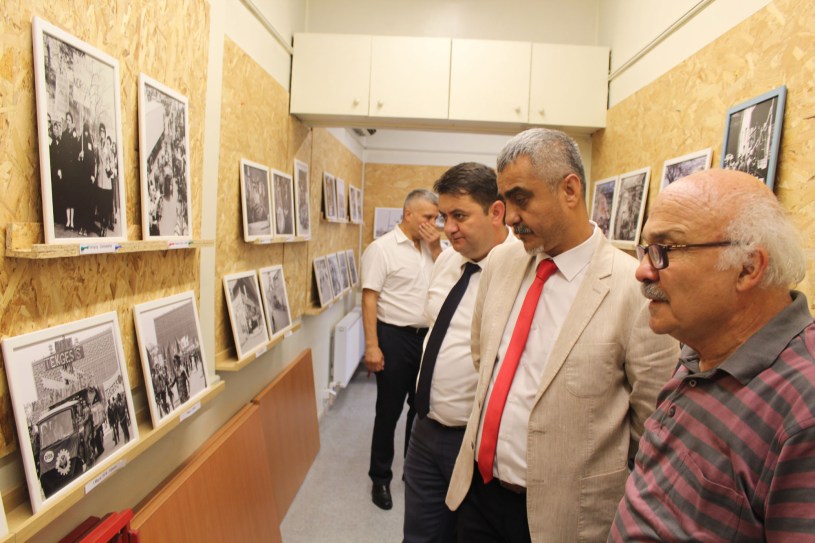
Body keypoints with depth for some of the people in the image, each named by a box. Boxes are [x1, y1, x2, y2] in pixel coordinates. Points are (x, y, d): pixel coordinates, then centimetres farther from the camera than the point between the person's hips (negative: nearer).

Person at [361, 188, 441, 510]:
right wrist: (372, 346, -19)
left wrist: (435, 248, -3)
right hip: (395, 338, -6)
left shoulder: (430, 247, 9)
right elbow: (369, 299, -14)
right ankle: (380, 478, 23)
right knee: (389, 411, 6)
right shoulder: (382, 248, -11)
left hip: (427, 337, 6)